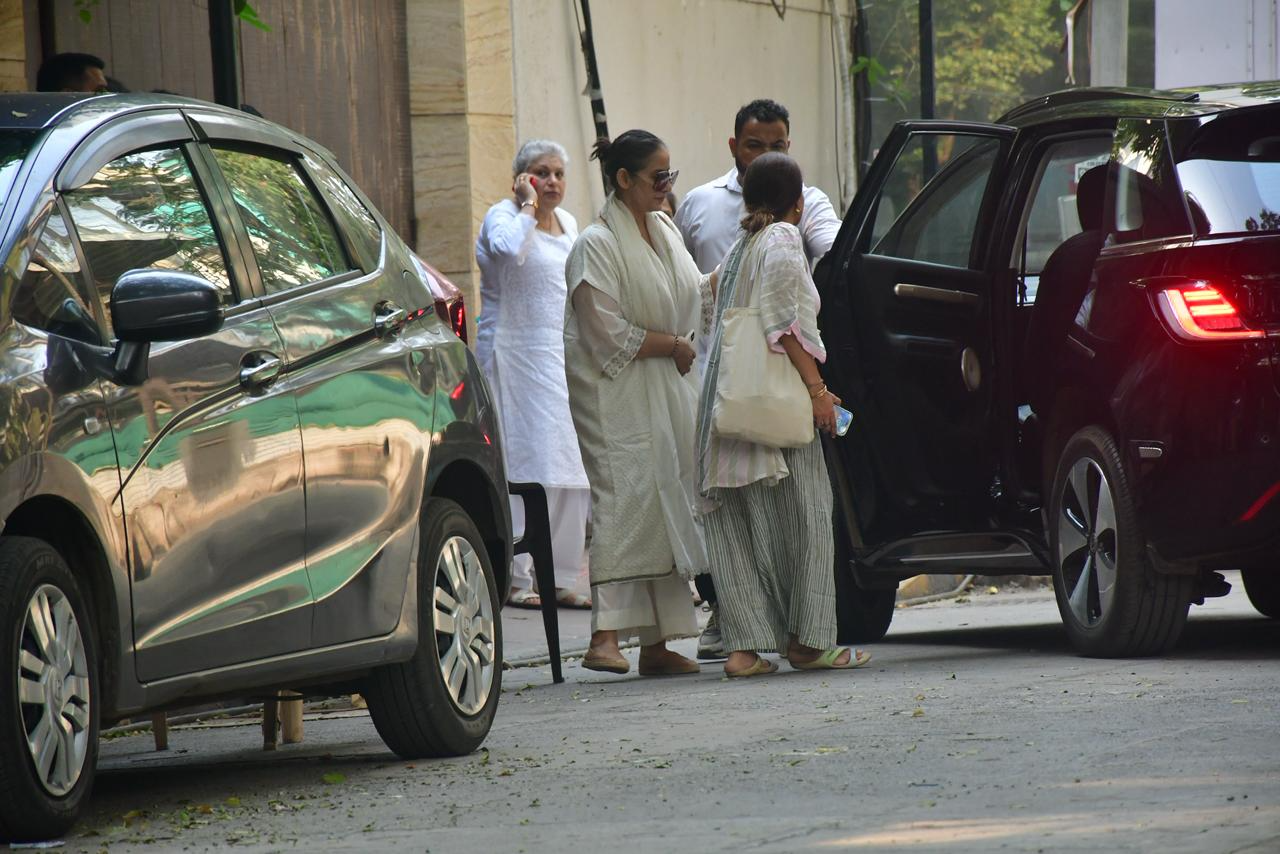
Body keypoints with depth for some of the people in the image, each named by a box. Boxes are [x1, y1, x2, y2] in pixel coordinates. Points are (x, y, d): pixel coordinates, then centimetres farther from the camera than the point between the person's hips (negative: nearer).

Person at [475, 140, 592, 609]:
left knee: (570, 468, 3)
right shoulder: (504, 216, -7)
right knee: (528, 464, -11)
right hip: (521, 354, -7)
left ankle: (562, 578, 7)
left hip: (566, 356, 7)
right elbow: (508, 248, -32)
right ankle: (517, 578, -10)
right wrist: (528, 206, -16)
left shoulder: (568, 223, 17)